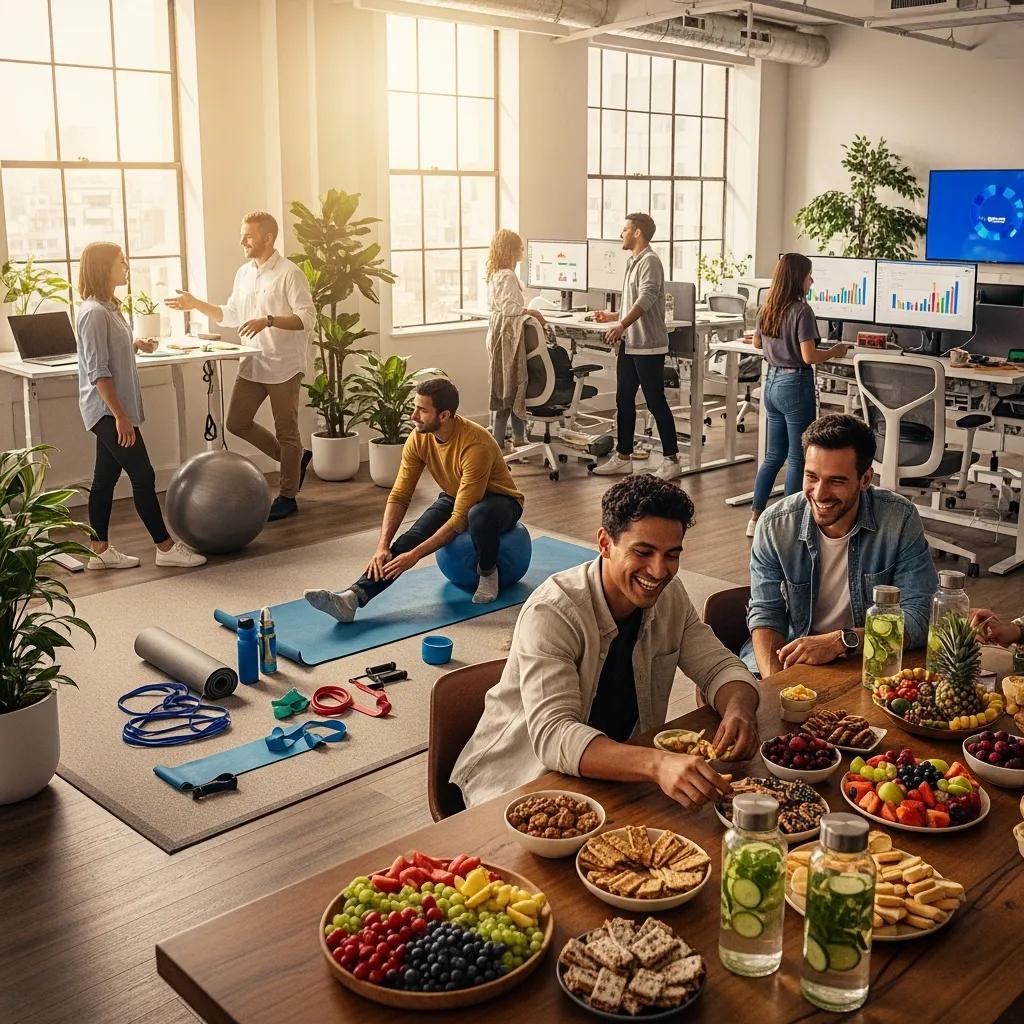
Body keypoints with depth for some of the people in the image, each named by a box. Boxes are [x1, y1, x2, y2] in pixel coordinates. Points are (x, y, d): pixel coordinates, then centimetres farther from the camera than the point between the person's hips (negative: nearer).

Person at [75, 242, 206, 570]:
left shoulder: (108, 307, 13)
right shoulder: (94, 313, -18)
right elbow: (98, 371, -21)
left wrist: (135, 345, 6)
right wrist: (120, 415, -23)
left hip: (112, 409, 10)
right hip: (107, 410, -10)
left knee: (105, 479, 12)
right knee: (143, 475, -5)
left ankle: (100, 550, 18)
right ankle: (166, 548, 2)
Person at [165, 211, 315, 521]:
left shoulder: (289, 273, -12)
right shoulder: (244, 273, 11)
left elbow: (307, 318, -19)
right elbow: (231, 316, 19)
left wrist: (268, 320, -29)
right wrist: (196, 304, 10)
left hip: (284, 366, -8)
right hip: (252, 364, 8)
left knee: (286, 431, 2)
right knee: (237, 422, 9)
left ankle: (287, 497, 15)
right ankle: (295, 458, 25)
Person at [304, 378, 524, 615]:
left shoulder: (475, 444, -36)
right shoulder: (418, 439, -16)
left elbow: (461, 516, -36)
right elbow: (399, 496, -14)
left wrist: (415, 555, -38)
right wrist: (383, 546, -27)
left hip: (500, 500, -5)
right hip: (454, 497, 5)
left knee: (480, 516, -42)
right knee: (408, 541, -20)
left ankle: (489, 574, -13)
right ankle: (352, 597, -35)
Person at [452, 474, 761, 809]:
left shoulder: (670, 596, -4)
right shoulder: (551, 613, -26)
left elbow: (721, 667, 2)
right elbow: (553, 736, -36)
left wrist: (739, 709, -24)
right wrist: (658, 763, -52)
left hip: (616, 766, 6)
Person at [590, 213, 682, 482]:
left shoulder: (649, 261, -13)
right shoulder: (633, 262, 16)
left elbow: (646, 299, -27)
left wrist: (622, 325, -38)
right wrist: (613, 316, 33)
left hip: (648, 346, -9)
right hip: (629, 344, 9)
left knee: (656, 403, -2)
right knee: (624, 401, 11)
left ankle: (671, 459, 6)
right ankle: (623, 456, 20)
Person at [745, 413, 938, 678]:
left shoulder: (901, 520, -14)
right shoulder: (774, 525, -11)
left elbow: (918, 618, -16)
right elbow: (766, 613, -6)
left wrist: (841, 641, -29)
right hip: (792, 656, 0)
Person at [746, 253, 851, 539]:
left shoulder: (767, 308, 6)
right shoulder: (801, 310, -16)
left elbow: (757, 343, 21)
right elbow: (809, 357, -21)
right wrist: (834, 352, -4)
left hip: (771, 383, 8)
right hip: (795, 385, -8)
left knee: (773, 455, 16)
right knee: (797, 457, 3)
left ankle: (756, 516, 17)